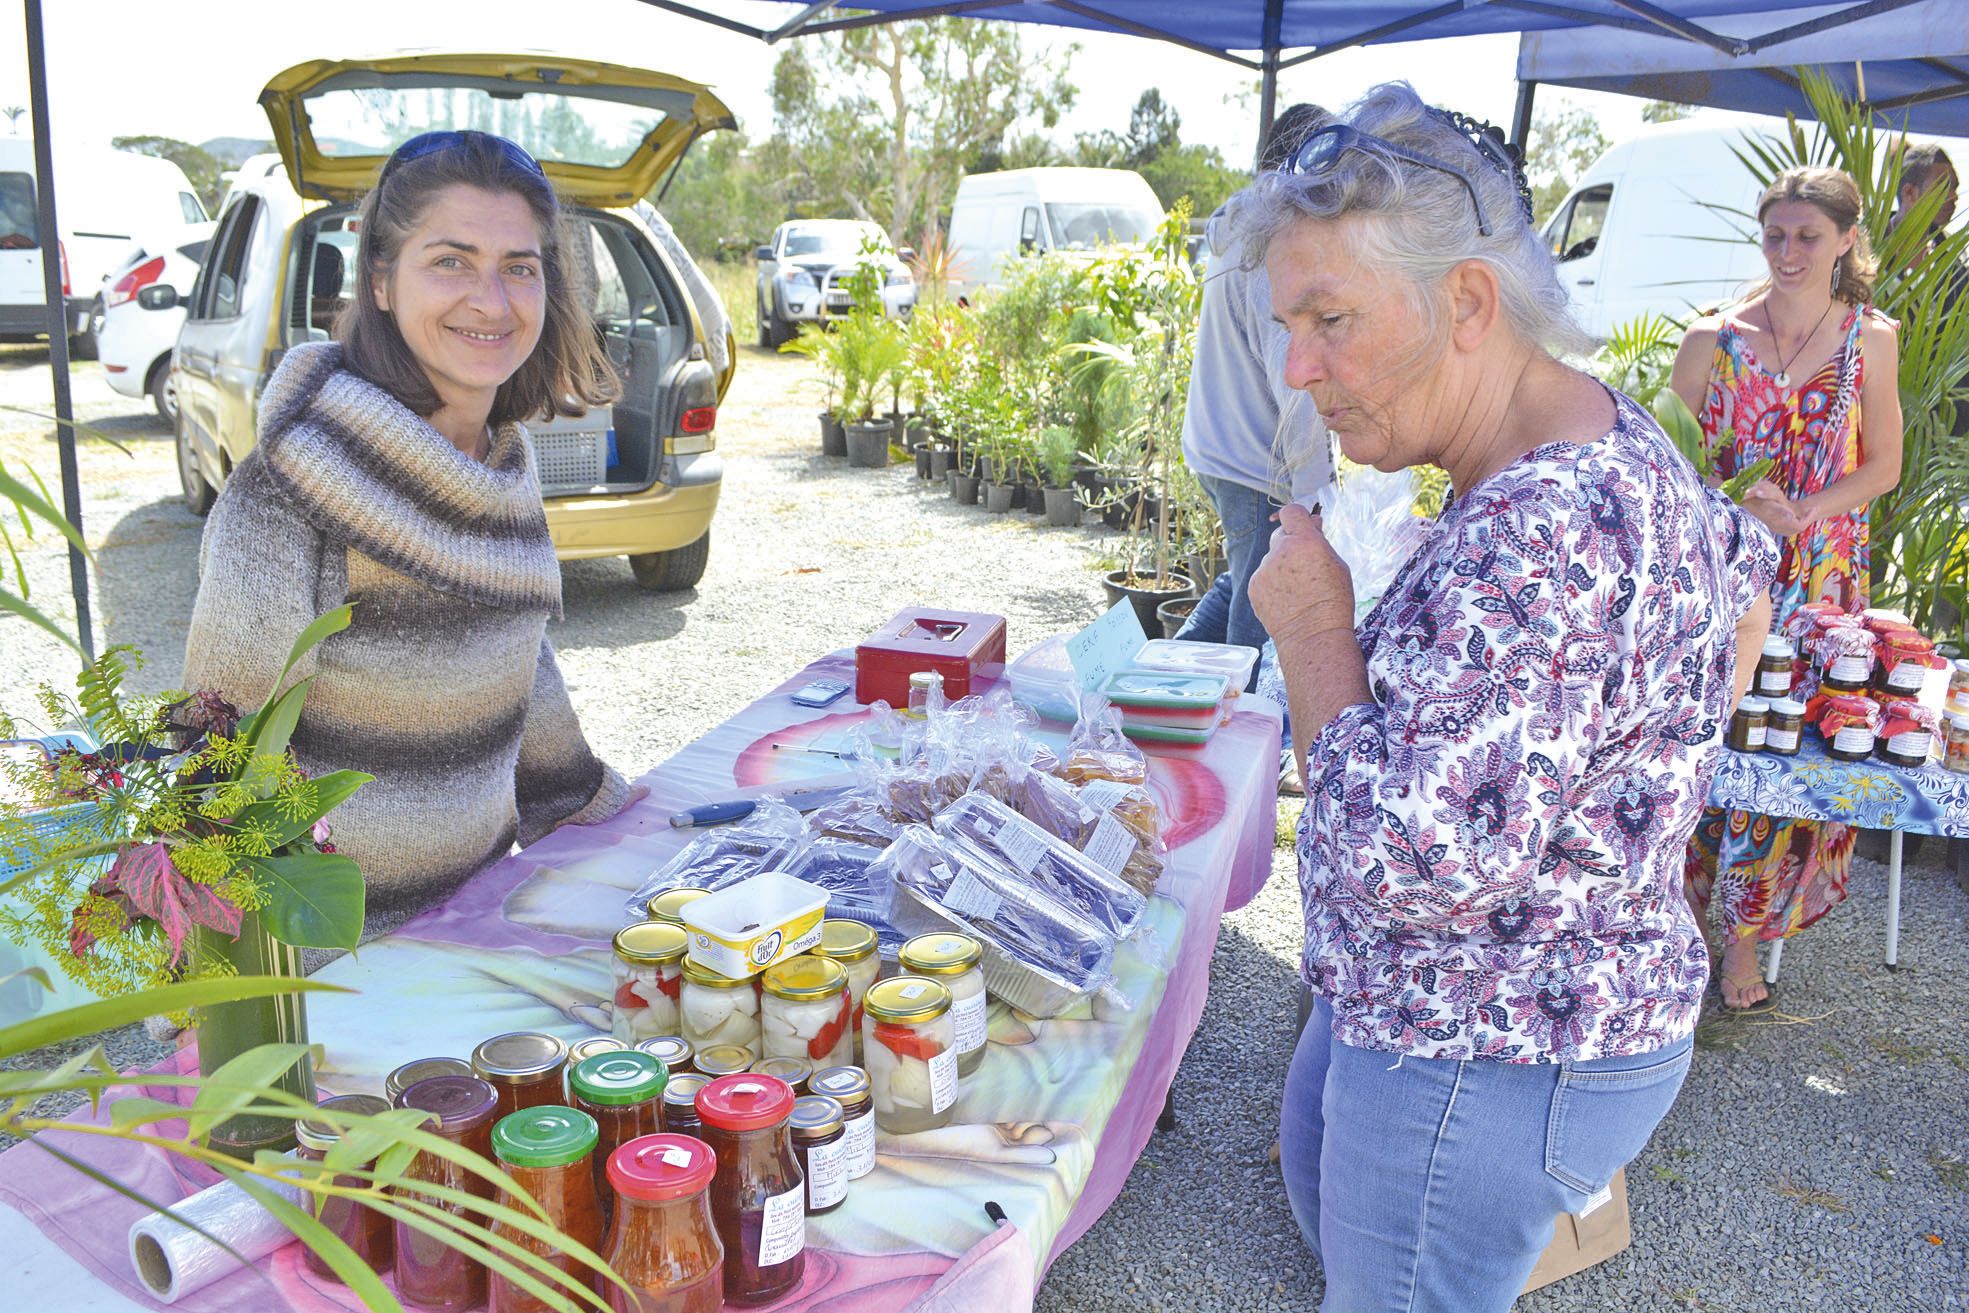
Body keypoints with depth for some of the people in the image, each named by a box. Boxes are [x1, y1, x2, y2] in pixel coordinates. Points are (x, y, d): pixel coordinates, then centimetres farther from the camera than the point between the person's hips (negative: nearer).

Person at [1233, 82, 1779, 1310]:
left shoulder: (1538, 542, -34)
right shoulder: (1608, 431, -1)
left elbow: (1414, 867, -37)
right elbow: (1746, 574, 18)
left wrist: (1316, 630, -24)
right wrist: (1653, 768, 19)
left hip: (1490, 1062, -10)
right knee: (1320, 1169, 31)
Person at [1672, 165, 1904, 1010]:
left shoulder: (1870, 340, 5)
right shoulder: (1715, 337, 2)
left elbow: (1883, 466, 7)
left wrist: (1807, 508, -11)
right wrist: (1739, 499, -14)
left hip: (1819, 578, 1)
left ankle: (1745, 932, 16)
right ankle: (1684, 910, 17)